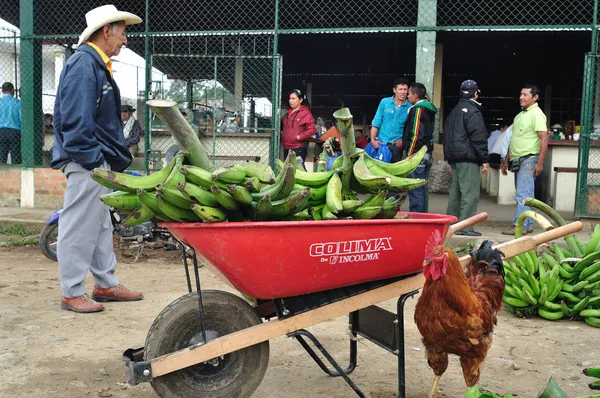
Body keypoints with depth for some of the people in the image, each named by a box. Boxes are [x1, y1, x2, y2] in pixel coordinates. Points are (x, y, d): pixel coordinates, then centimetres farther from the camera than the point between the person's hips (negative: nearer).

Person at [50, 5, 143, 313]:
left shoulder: (97, 65, 18)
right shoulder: (83, 63, -13)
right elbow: (76, 119, -22)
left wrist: (112, 160, 17)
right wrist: (92, 159, -22)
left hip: (99, 161, 11)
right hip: (86, 163, -11)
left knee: (101, 225, 15)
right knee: (79, 227, -3)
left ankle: (106, 284, 25)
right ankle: (72, 293, 6)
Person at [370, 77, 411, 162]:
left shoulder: (410, 107, -2)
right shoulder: (384, 102, -1)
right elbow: (376, 122, 1)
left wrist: (403, 141, -10)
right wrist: (372, 139, -6)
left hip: (396, 145, 0)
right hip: (381, 143, 0)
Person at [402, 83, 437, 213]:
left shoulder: (418, 109, -12)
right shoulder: (429, 109, 17)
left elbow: (416, 135, -18)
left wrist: (408, 155, -15)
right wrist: (404, 142, 22)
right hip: (426, 156, 10)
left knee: (415, 191, -7)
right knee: (421, 189, 15)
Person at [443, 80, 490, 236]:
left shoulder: (454, 111, 18)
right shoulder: (473, 112, -10)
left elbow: (447, 135, 22)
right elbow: (479, 138, -15)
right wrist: (484, 160, -12)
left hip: (453, 157, 9)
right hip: (468, 159, -9)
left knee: (456, 191, 14)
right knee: (470, 193, -8)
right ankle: (466, 226, -11)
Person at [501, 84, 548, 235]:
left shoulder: (537, 114, -8)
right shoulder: (520, 115, 18)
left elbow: (544, 139, -14)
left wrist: (540, 162, -20)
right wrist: (506, 160, 21)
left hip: (528, 160, -9)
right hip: (517, 160, 9)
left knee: (524, 194, -10)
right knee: (524, 194, 11)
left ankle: (520, 225, -10)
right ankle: (528, 224, 17)